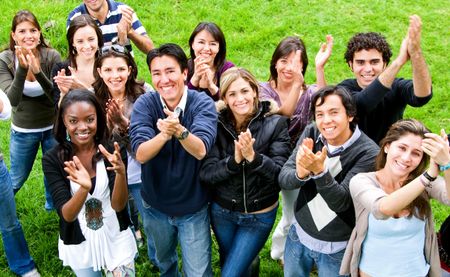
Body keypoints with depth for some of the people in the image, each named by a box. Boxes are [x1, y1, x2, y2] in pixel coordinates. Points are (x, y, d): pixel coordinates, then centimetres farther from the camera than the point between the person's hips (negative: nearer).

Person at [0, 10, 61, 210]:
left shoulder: (52, 56, -18)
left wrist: (38, 72, -36)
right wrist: (21, 69, -38)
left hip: (53, 127, 1)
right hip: (22, 131, 0)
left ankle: (53, 207, 48)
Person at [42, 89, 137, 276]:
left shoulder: (111, 151, -16)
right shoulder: (52, 159, -17)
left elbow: (118, 205, -20)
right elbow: (66, 215, -23)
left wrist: (121, 173, -40)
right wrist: (84, 188, -43)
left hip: (116, 239, 0)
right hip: (78, 243, 0)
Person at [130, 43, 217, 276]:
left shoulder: (203, 104, -18)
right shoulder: (144, 104, -15)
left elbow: (200, 150, -33)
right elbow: (141, 154, -27)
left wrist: (179, 131, -53)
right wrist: (164, 134, -47)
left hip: (193, 207, -2)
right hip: (155, 206, 2)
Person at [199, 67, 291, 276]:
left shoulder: (275, 124, -15)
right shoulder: (217, 124, -11)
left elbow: (281, 175, -19)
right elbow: (205, 174, -15)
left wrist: (252, 156, -34)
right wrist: (234, 160, -31)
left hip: (259, 215, -2)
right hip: (222, 211, 3)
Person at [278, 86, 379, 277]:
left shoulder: (368, 153, -22)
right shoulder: (311, 133, -9)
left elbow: (341, 202, -27)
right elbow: (283, 179, -15)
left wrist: (319, 171, -44)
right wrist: (300, 174, -38)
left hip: (337, 248, -4)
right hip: (299, 235, 4)